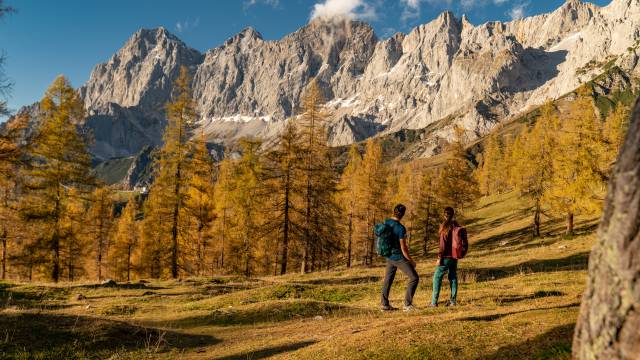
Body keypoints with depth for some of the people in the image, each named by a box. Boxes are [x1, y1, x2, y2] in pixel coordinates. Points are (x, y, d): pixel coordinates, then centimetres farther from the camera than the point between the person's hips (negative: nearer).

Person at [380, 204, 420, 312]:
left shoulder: (386, 222, 0)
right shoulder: (401, 228, -23)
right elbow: (403, 248, -20)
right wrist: (411, 261, -6)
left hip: (389, 257, 8)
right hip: (399, 257, -8)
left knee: (388, 280, 16)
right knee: (414, 278, -1)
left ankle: (384, 304, 22)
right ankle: (407, 304, -2)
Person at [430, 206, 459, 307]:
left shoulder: (445, 226, -15)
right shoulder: (457, 226, 5)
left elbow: (443, 244, -17)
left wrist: (439, 258, -13)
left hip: (446, 257, -7)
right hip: (454, 257, 7)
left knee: (437, 277, 0)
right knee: (453, 277, 13)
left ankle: (434, 301, -2)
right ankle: (453, 300, 14)